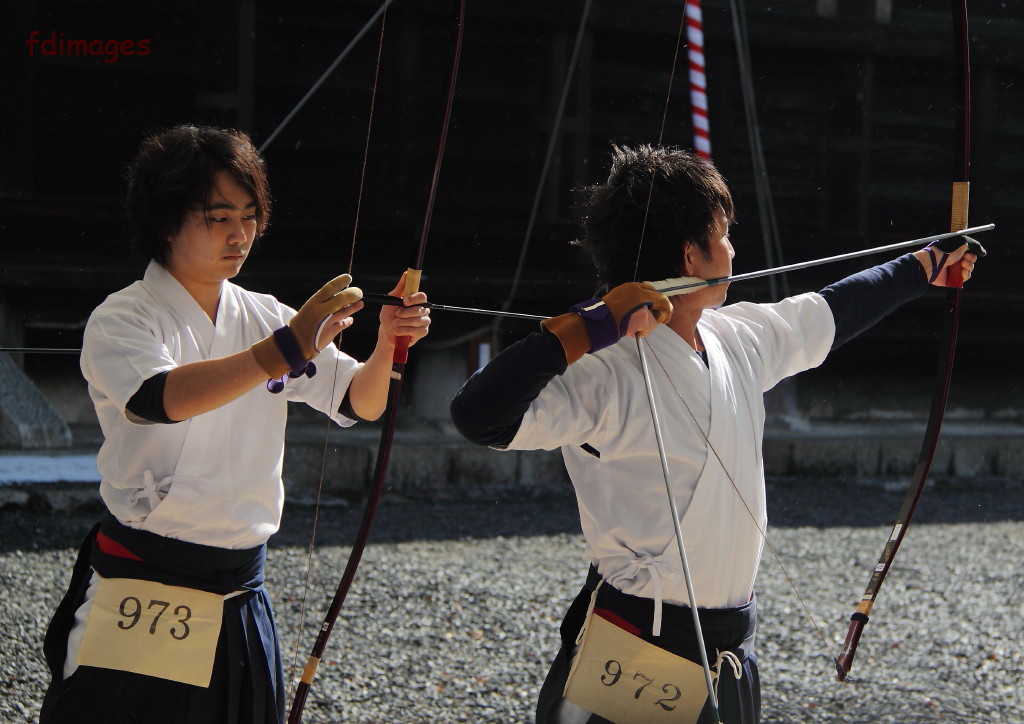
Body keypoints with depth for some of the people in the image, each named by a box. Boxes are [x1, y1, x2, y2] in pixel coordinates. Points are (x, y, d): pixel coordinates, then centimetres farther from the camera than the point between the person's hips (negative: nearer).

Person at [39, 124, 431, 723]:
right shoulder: (122, 320, -8)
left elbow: (358, 403, 8)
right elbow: (160, 397, -29)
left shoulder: (265, 318, 10)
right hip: (141, 602, -5)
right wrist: (283, 351, -38)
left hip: (241, 601, 6)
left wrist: (387, 347, -12)